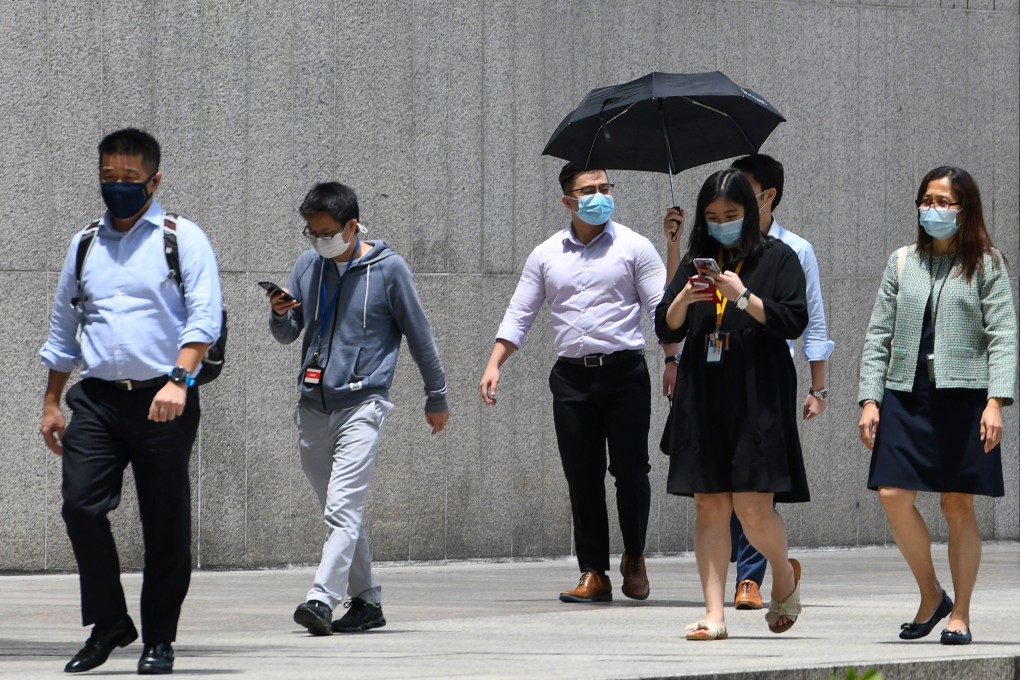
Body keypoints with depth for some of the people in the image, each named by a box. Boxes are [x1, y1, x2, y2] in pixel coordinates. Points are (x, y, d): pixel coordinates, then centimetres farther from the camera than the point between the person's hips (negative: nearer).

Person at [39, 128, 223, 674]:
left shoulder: (183, 239, 3)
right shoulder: (84, 246, 17)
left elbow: (204, 317, -8)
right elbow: (63, 331, 24)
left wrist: (179, 380, -22)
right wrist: (51, 403, 20)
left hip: (162, 401, -3)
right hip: (97, 399, 3)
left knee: (165, 524, 0)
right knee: (80, 505, -12)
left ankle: (158, 641, 11)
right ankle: (108, 624, 3)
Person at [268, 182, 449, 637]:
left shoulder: (388, 269, -4)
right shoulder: (308, 266, 9)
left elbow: (419, 335, 4)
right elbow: (287, 335, 15)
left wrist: (437, 398, 9)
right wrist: (280, 314, -9)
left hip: (362, 405, -6)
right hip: (313, 406, 6)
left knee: (343, 509, -17)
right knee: (339, 512, 11)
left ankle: (322, 599, -27)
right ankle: (366, 601, 21)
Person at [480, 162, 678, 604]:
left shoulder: (632, 247, 5)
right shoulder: (545, 256, 12)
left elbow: (661, 306, 1)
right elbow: (519, 315, 13)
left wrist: (673, 359, -10)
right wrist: (494, 364, 2)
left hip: (624, 372, -2)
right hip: (572, 376, 2)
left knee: (630, 470, -5)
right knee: (582, 477, 1)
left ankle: (634, 559, 15)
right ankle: (593, 573, 5)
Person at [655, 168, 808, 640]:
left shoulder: (777, 258, 4)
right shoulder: (696, 262, 15)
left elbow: (793, 321, -5)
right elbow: (666, 329, 13)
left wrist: (742, 296, -14)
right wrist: (684, 299, -6)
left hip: (757, 396, -4)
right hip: (703, 398, 4)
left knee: (752, 506, -10)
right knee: (709, 506, 1)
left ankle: (785, 575, 19)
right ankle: (714, 615, 1)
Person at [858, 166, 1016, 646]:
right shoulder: (902, 263, 13)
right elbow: (879, 334, 12)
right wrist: (869, 399, 3)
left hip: (963, 395, -3)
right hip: (905, 394, 3)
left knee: (957, 505, -1)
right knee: (894, 496, -9)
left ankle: (959, 615, 8)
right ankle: (930, 597, 10)